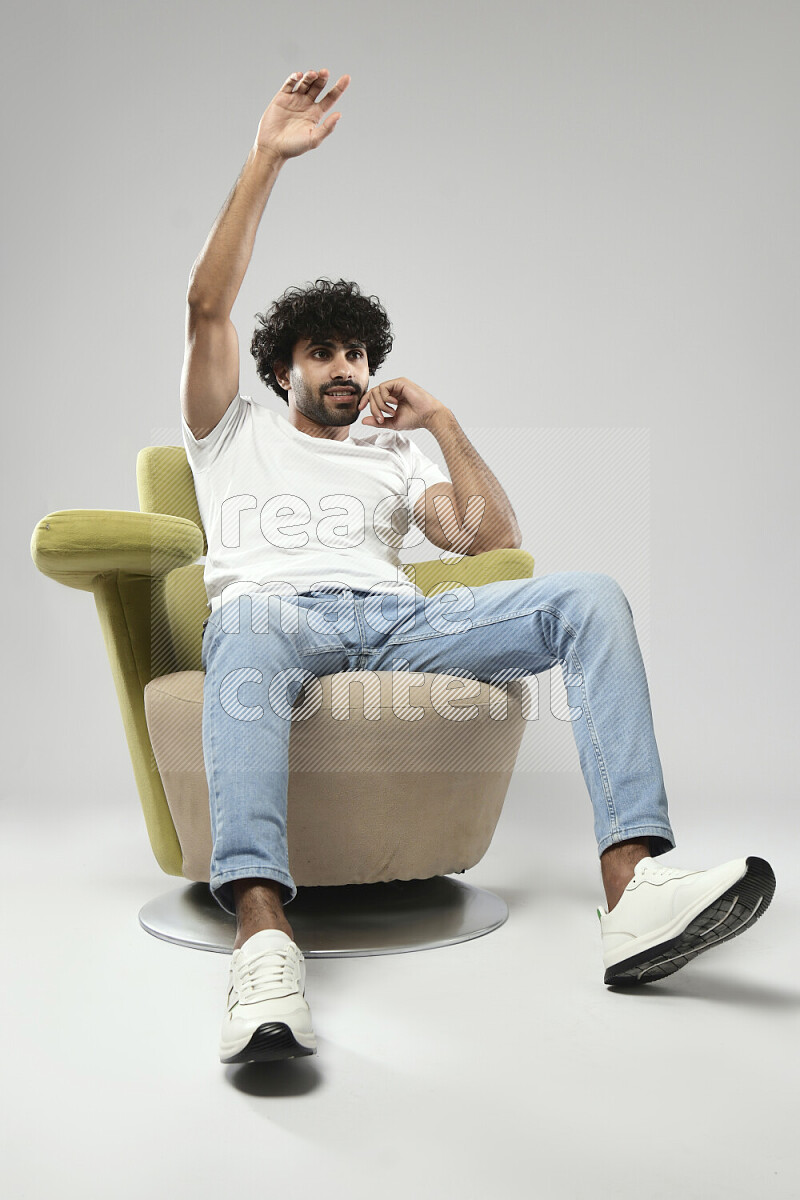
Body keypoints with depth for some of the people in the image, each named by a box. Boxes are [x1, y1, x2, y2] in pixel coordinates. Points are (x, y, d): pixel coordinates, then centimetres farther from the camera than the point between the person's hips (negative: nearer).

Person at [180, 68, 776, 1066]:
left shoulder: (393, 458, 34)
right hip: (277, 608, -3)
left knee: (590, 598, -19)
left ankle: (633, 892, -33)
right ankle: (263, 942, -55)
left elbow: (493, 538, 18)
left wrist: (442, 423, 13)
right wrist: (266, 159, 8)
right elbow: (207, 307, 12)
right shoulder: (235, 432, 28)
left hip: (398, 619, 3)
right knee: (247, 622, -42)